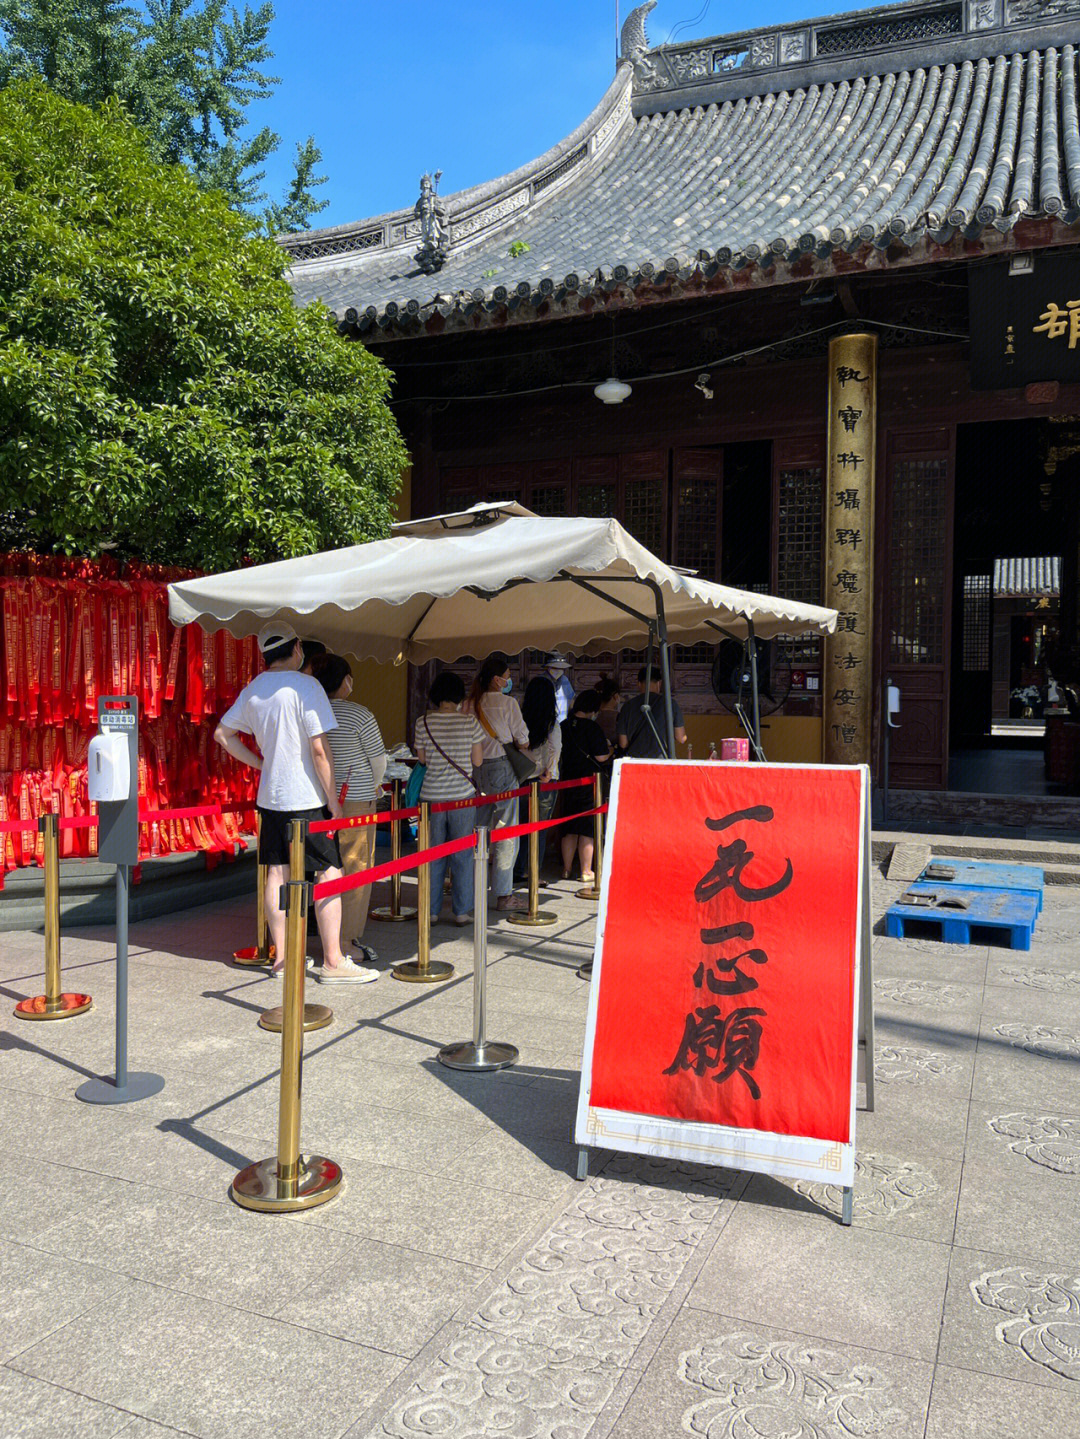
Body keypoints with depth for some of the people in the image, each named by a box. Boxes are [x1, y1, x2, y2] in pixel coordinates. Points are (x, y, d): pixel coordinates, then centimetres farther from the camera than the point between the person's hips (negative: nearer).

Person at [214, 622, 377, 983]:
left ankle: (281, 958, 17)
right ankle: (333, 961, 1)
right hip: (307, 798, -7)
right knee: (329, 874, -1)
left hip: (270, 795, 7)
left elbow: (222, 733, 18)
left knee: (277, 874, 10)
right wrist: (333, 799, -11)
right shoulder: (305, 686, -13)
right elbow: (318, 749, -16)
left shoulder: (253, 690, 9)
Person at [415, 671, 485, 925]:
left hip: (432, 796, 1)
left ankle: (432, 911, 15)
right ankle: (461, 911, 12)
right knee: (462, 854, 8)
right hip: (462, 795, -1)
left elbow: (422, 759, 7)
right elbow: (478, 761, 0)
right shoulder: (469, 721, -6)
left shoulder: (423, 722, -4)